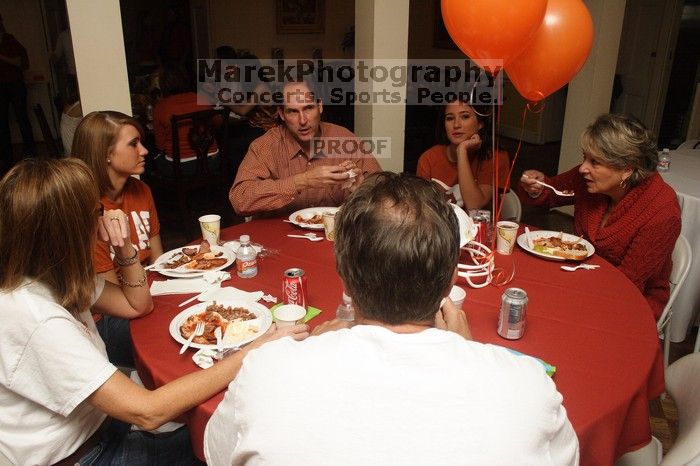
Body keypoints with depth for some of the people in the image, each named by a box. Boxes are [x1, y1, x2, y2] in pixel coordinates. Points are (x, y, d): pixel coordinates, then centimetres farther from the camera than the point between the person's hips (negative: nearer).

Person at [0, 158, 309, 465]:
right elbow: (147, 411, -34)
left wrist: (124, 247, -13)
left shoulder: (47, 277, -7)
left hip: (97, 421, 7)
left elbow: (138, 304, 4)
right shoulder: (40, 322, -33)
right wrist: (251, 355, -32)